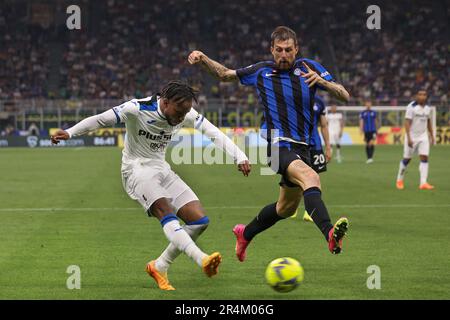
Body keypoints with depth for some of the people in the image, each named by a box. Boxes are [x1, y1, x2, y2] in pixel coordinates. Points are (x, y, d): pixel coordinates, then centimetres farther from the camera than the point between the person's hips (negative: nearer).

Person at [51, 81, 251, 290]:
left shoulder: (186, 114, -5)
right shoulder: (137, 109, -20)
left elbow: (214, 133, -4)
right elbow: (100, 120, -14)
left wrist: (239, 157, -14)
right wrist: (70, 133, -21)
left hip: (162, 169, 7)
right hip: (137, 169, -7)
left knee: (200, 221, -7)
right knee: (166, 210, -33)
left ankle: (160, 267, 3)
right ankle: (202, 259, -51)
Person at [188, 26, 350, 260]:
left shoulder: (309, 67, 4)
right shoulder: (261, 71, 4)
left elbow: (344, 96, -2)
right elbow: (225, 74, 20)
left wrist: (321, 81, -20)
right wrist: (202, 60, 4)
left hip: (302, 148, 5)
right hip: (279, 146, -5)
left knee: (286, 208, 20)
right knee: (310, 178, -35)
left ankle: (245, 233, 45)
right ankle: (329, 234, -56)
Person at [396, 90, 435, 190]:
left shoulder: (427, 108, 6)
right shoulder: (411, 107, -14)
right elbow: (407, 123, -18)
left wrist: (431, 135, 19)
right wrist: (408, 138, -25)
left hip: (423, 136, 5)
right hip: (412, 136, -5)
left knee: (424, 158, -8)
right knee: (407, 159, 3)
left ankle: (423, 183, -11)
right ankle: (400, 180, 22)